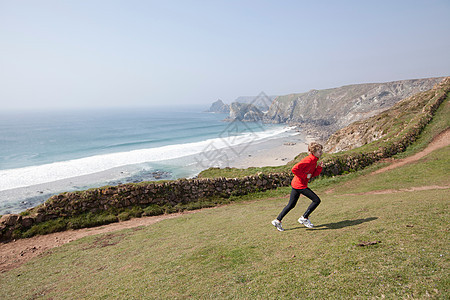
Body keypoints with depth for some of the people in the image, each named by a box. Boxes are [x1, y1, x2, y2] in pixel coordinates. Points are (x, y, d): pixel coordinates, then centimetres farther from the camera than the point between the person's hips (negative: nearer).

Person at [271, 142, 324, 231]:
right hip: (300, 185, -10)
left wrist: (319, 167, 3)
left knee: (291, 205, 14)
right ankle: (304, 218, 5)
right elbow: (294, 169, -25)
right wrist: (304, 176, -16)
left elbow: (313, 174, 18)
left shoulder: (314, 160, 12)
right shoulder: (308, 160, -19)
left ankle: (277, 221, 18)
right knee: (317, 200, -4)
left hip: (296, 184, 10)